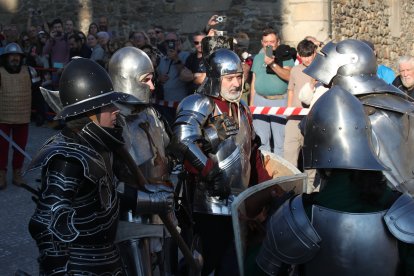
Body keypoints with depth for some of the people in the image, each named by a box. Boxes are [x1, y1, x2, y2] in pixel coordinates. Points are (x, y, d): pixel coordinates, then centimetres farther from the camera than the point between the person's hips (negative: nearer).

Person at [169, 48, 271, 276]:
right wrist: (210, 173, -28)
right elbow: (183, 144, -28)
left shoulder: (242, 108, 15)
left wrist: (266, 186, 18)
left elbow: (252, 152, 23)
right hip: (211, 204, -7)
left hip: (240, 203, 8)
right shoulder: (198, 105, -12)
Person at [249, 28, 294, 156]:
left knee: (280, 139, -2)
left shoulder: (285, 57, 0)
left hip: (280, 101, -4)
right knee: (262, 139, 7)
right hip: (260, 100, 4)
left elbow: (288, 76, -16)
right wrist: (251, 103, 14)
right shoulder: (257, 58, 14)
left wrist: (272, 64, -24)